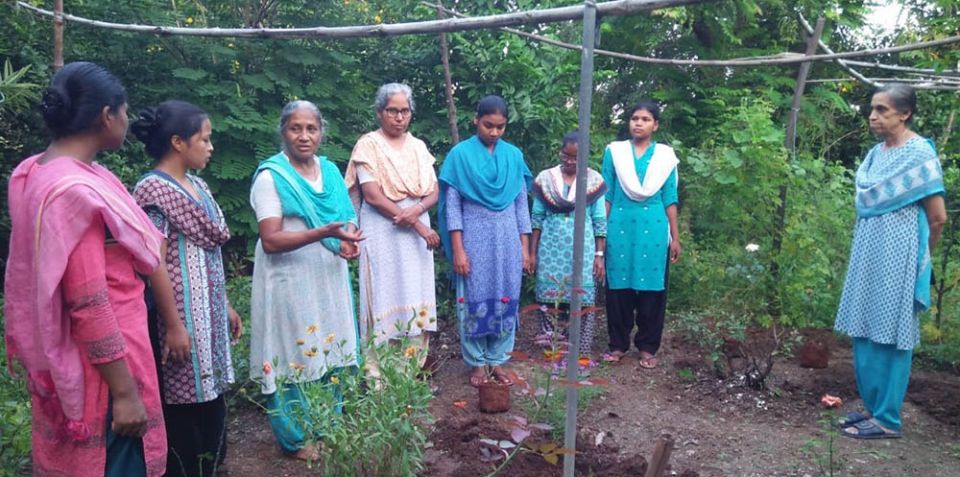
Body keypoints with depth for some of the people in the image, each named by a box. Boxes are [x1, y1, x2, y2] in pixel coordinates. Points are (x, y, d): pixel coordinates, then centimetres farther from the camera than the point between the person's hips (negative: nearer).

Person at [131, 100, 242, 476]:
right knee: (184, 401, 4)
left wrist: (225, 305, 17)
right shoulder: (153, 189, -14)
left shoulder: (197, 186, 11)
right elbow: (154, 263, -18)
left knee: (210, 395, 16)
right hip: (182, 313, -8)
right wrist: (173, 323, -19)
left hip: (209, 310, 8)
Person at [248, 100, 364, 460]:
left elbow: (346, 218, 16)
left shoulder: (330, 170, 8)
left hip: (329, 279, 6)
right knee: (292, 356, 3)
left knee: (331, 352, 13)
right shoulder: (270, 176, -11)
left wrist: (348, 239, -7)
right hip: (290, 283, -6)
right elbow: (271, 241, -18)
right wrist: (324, 233, -28)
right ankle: (295, 438, 19)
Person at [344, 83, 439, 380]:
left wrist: (416, 211, -14)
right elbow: (373, 196, -12)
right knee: (385, 302, -4)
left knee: (415, 302, 6)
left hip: (417, 230, 5)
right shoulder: (369, 144, -3)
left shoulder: (418, 146, 12)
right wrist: (419, 226, -14)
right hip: (382, 232, -5)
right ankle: (379, 375, 5)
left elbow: (434, 192, 9)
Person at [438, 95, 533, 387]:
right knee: (475, 301, 4)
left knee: (506, 301, 7)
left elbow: (521, 203, 9)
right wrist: (458, 250, -10)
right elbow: (452, 204, -5)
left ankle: (497, 360, 21)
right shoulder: (460, 154, -4)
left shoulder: (514, 155, 6)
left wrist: (525, 247, 6)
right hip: (474, 238, -3)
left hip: (507, 239, 3)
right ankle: (477, 363, 18)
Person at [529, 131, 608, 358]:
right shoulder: (545, 179, 4)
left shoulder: (594, 181, 1)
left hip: (582, 250, -1)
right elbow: (537, 218, 6)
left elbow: (600, 222, 2)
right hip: (551, 248, 1)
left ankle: (581, 352, 9)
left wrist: (599, 255, -2)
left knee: (581, 299, 0)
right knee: (549, 296, 3)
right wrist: (532, 252, 4)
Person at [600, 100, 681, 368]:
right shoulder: (614, 151, 5)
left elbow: (669, 199, 7)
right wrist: (602, 231, 2)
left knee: (652, 288, 4)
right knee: (618, 286, 4)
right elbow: (606, 195, 5)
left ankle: (647, 347, 16)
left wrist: (675, 237, 4)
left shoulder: (665, 156, 6)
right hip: (620, 226, 0)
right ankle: (618, 344, 17)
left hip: (653, 229, 0)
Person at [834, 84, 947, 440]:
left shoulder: (919, 154, -12)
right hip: (868, 252, 8)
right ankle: (872, 407, 23)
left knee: (890, 335, -1)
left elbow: (937, 217, -8)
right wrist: (866, 248, 19)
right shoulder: (876, 154, 10)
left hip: (897, 257, -7)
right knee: (864, 332, 11)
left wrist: (916, 258, 3)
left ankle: (887, 419, 8)